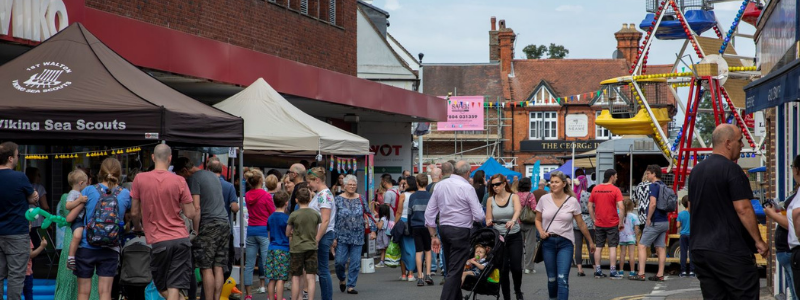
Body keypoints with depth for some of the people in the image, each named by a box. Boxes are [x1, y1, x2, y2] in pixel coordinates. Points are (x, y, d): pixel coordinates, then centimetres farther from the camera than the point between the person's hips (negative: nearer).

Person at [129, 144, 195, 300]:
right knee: (175, 287, 0)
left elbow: (134, 213, 4)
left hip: (158, 241, -1)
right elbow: (190, 214, -2)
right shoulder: (179, 181, -3)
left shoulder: (140, 179, -2)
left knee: (162, 287, 16)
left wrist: (138, 226, 25)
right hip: (181, 238, 1)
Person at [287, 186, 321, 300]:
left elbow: (287, 233, -1)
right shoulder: (316, 214, -2)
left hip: (297, 248, -2)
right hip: (312, 247, 2)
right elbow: (317, 231, 8)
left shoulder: (294, 215, -10)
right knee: (310, 278, 2)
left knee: (296, 278, 6)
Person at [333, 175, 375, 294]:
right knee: (340, 261, -3)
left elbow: (368, 215, 11)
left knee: (355, 263, 0)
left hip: (357, 237, 2)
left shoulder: (361, 199, 5)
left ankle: (351, 286, 10)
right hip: (342, 237, -2)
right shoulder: (338, 199, -2)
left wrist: (372, 230, 3)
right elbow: (333, 219, -2)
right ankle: (342, 279, 26)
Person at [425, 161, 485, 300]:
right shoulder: (467, 188, -12)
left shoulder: (440, 185, 6)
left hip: (444, 228, 7)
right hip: (460, 231, -7)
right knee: (455, 271, -5)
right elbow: (479, 216, -12)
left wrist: (434, 236, 12)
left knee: (452, 268, 18)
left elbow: (429, 213, 7)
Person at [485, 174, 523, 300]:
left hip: (514, 236, -1)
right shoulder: (490, 200, 3)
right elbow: (488, 219, 2)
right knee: (503, 269, -1)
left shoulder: (513, 197, -2)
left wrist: (513, 220, -44)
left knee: (516, 267, -9)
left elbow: (518, 210, -22)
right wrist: (489, 222, -23)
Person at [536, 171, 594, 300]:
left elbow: (581, 224, 6)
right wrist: (541, 232, -6)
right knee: (552, 278, 9)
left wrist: (590, 242, 11)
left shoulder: (572, 201, -3)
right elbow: (538, 220, 13)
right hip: (548, 242, 2)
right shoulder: (544, 199, 2)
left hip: (565, 243, -2)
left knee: (562, 279, -13)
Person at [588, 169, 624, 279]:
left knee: (598, 247, 9)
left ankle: (597, 271, 10)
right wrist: (621, 222, -9)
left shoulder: (595, 189, 4)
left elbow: (590, 206, 7)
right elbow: (621, 207, -16)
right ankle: (613, 272, -1)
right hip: (612, 224, -4)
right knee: (612, 247, 0)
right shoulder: (615, 190, -9)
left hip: (599, 224, 4)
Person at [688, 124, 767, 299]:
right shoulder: (731, 169, -12)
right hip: (729, 251, -8)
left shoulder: (696, 171, 14)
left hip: (699, 249, 8)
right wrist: (759, 241, -9)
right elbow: (743, 209, -15)